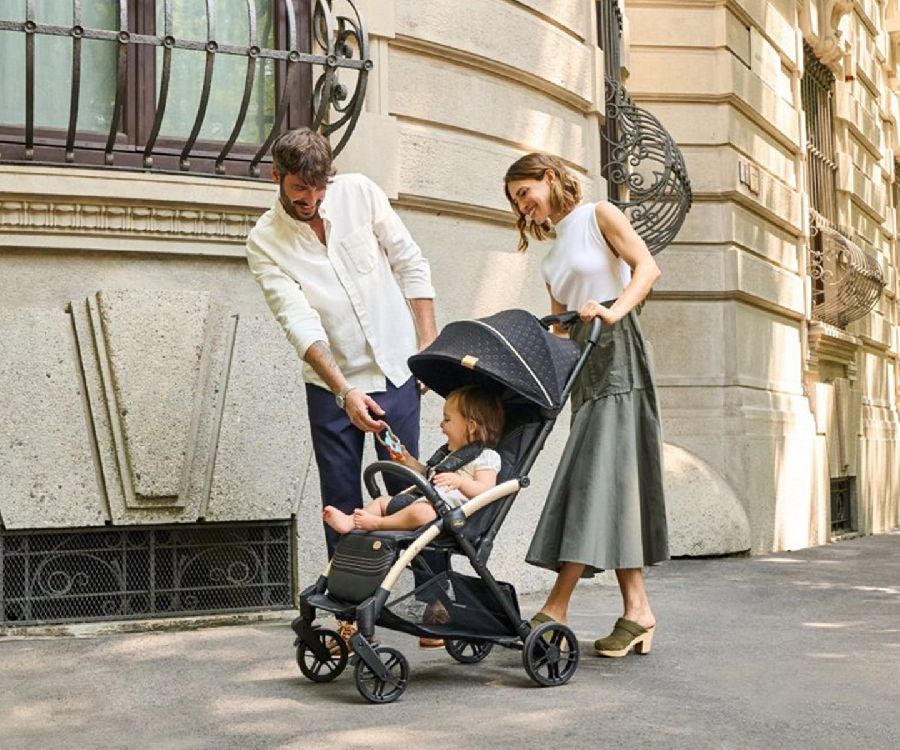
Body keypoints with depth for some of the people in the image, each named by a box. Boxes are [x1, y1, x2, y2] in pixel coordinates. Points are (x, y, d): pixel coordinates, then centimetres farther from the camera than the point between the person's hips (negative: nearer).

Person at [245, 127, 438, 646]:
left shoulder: (360, 193, -4)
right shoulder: (265, 243, -7)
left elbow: (411, 264, 2)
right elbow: (300, 324, -16)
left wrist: (430, 346, -4)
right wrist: (345, 393, -26)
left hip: (395, 369, 0)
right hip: (330, 385, 0)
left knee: (406, 488, -1)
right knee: (342, 504, 4)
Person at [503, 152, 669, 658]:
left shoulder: (599, 216, 4)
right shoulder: (555, 252, 24)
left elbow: (647, 266, -12)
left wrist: (614, 311, -28)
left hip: (616, 354, -8)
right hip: (582, 362, 8)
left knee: (597, 472, -14)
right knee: (607, 479, 0)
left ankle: (557, 606, -21)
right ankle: (637, 610, -1)